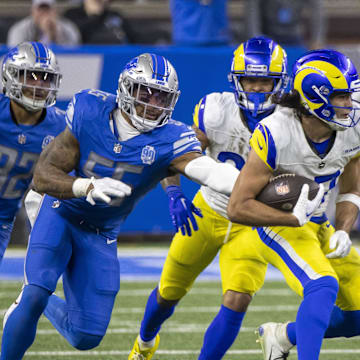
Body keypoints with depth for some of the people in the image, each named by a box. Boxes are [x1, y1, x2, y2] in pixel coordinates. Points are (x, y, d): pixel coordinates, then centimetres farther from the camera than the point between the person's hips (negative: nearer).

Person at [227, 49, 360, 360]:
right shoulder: (275, 135, -27)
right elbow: (238, 208, -22)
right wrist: (295, 218, -29)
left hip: (318, 226, 7)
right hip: (278, 226, -7)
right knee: (324, 286, -31)